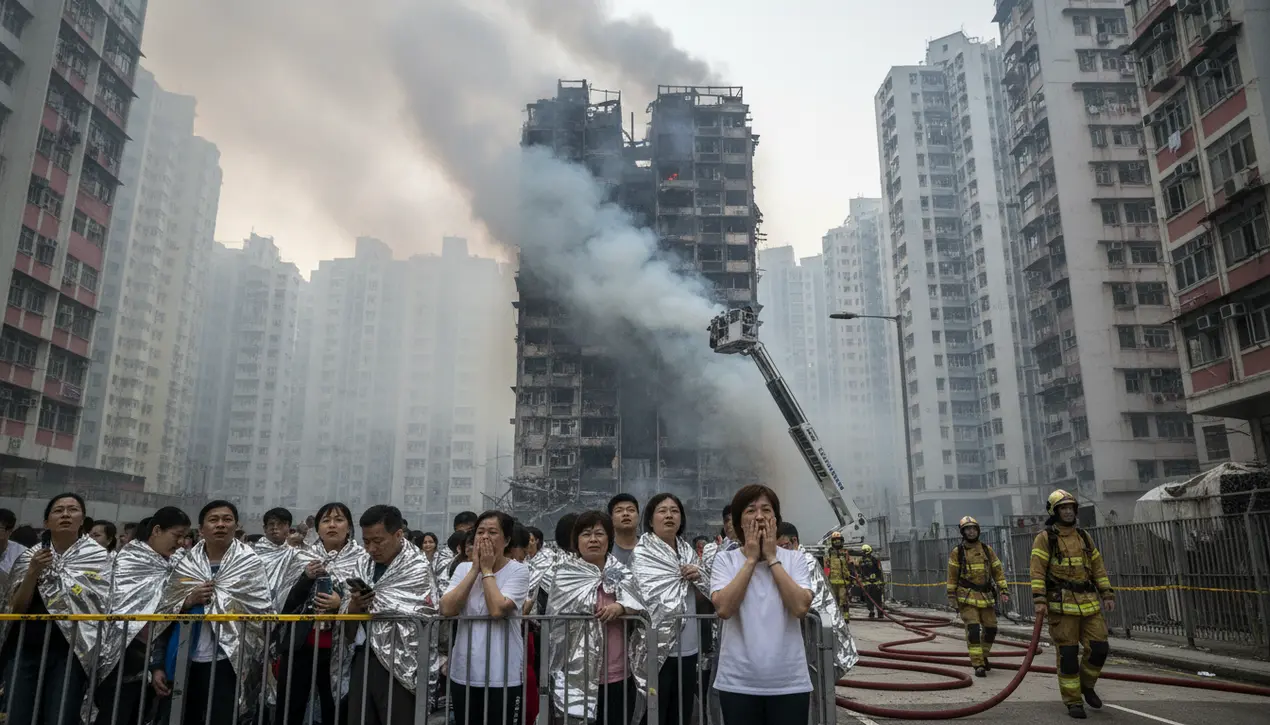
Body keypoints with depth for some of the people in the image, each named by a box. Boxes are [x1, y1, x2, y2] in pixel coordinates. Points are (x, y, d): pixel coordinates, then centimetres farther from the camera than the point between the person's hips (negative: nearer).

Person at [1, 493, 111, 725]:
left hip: (69, 651, -2)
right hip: (24, 649, 3)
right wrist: (33, 571, -12)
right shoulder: (30, 556, 8)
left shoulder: (98, 556, 1)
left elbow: (100, 607, -1)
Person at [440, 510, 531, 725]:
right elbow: (447, 610, -8)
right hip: (464, 674, 4)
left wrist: (487, 570, -11)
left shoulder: (518, 570, -7)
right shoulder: (463, 568, 6)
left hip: (503, 676, -4)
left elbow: (497, 610, -21)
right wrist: (475, 569, -9)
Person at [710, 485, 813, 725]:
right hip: (738, 683, -1)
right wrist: (751, 559, -12)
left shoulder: (794, 559, 2)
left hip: (789, 683, 1)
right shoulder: (726, 560, -1)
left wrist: (772, 558, -10)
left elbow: (801, 607, -13)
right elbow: (723, 608, -16)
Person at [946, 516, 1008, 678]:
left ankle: (983, 656, 32)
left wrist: (1004, 591, -1)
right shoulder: (957, 552, -1)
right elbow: (952, 576, 0)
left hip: (986, 597, 4)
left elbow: (998, 571, 9)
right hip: (967, 597, -4)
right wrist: (952, 597, -2)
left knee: (990, 628, 9)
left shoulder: (987, 550, 7)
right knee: (973, 629, -13)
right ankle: (978, 665, -9)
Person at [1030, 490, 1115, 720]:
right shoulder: (1045, 538, -4)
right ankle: (1073, 701, 11)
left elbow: (1098, 567, 17)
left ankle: (1086, 685, 27)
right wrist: (1040, 600, -16)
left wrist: (1107, 594, 11)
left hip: (1089, 603, 5)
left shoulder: (1084, 536, 14)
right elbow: (1037, 572, -9)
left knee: (1099, 647, 2)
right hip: (1062, 605, -5)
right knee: (1068, 654, -1)